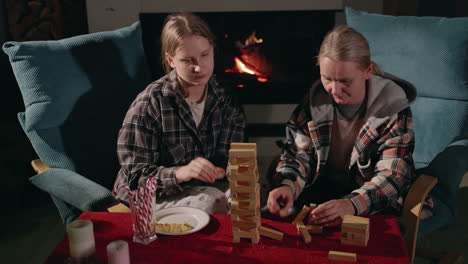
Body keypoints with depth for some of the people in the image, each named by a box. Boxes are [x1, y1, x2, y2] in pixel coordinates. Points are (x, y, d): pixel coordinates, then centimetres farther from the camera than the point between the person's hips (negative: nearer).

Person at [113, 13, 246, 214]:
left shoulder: (227, 103, -1)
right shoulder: (148, 104, -15)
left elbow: (228, 162, 0)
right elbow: (135, 176, -15)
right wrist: (180, 173, -34)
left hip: (205, 188, 5)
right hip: (155, 197, -4)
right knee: (209, 203, -32)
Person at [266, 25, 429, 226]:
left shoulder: (393, 109, -15)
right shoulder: (315, 98, -4)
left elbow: (392, 176, -21)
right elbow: (298, 154, 0)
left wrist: (350, 205, -41)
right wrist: (288, 186, -24)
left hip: (373, 204, -4)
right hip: (322, 187, 4)